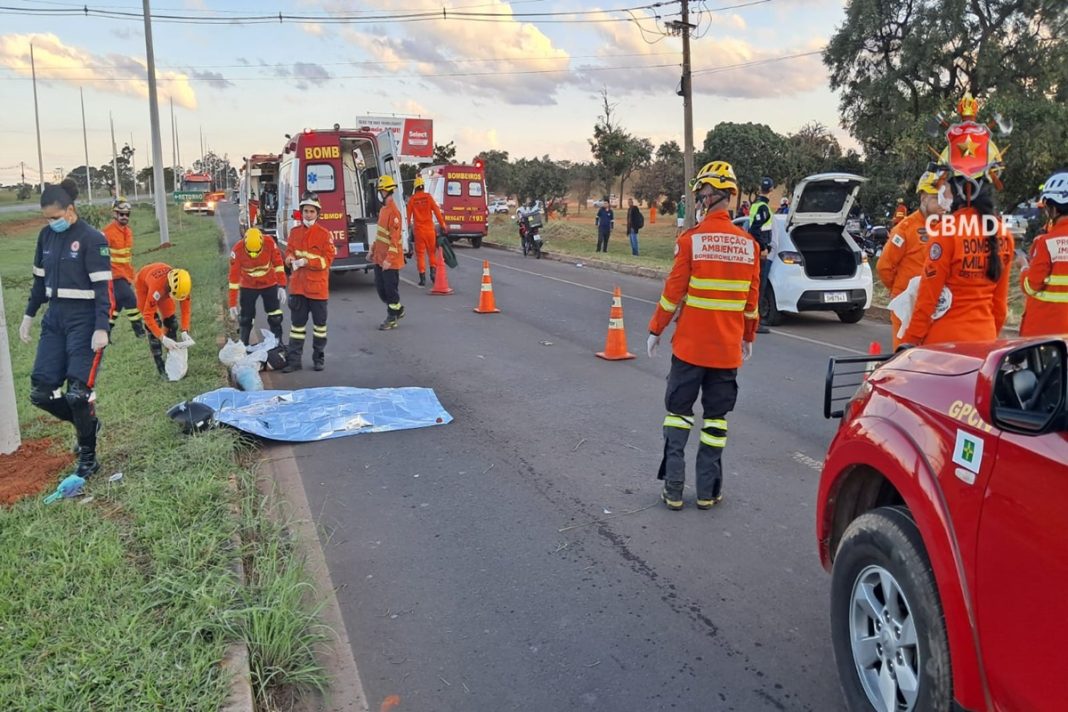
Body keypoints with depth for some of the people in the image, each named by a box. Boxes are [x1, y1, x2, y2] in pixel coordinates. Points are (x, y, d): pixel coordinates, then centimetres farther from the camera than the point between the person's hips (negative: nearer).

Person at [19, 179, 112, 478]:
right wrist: (29, 315, 18)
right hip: (55, 319, 7)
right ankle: (87, 423, 28)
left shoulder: (92, 239, -12)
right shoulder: (46, 236, 8)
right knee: (40, 392, 3)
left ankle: (88, 458, 7)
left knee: (78, 392, -10)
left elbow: (103, 287, -15)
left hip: (85, 321, -7)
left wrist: (101, 328, -20)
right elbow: (40, 279, 19)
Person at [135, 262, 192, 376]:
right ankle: (160, 365, -10)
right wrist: (163, 338, -46)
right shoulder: (157, 287, -46)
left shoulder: (181, 284, -32)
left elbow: (186, 307, -20)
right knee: (154, 322, -14)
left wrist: (185, 331, -28)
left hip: (163, 285, 5)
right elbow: (148, 316, -41)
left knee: (171, 321, -2)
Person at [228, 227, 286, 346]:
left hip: (269, 284, 1)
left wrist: (281, 286, -14)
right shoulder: (237, 250, -27)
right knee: (245, 319, 3)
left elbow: (278, 263, -11)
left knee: (275, 318, 0)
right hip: (248, 287, 0)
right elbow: (233, 277, -23)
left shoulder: (269, 242, -26)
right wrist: (232, 304, -21)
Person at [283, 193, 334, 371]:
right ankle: (294, 359, 11)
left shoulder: (324, 234, -7)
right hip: (298, 286, 3)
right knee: (297, 322, 7)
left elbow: (328, 259, -10)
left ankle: (319, 358, 20)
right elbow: (289, 250, 13)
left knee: (319, 322, 8)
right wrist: (290, 258, -11)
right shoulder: (294, 232, 6)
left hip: (317, 286, -3)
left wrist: (307, 261, -21)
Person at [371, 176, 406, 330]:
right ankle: (398, 309, 31)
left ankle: (392, 319, 13)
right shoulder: (383, 209, 11)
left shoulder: (393, 211, -18)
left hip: (390, 260, -9)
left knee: (390, 288, 1)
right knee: (380, 287, 14)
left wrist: (389, 259, -25)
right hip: (379, 258, 9)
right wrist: (373, 250, 21)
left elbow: (395, 238, -23)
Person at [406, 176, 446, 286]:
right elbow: (437, 211, -5)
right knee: (431, 251, 16)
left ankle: (422, 278, 1)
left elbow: (408, 214, 0)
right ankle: (433, 272, 4)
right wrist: (442, 224, 1)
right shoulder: (428, 197, -2)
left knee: (420, 253, 4)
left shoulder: (412, 199, -2)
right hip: (430, 229, 0)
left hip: (418, 230, 0)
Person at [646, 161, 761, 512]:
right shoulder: (748, 243, 1)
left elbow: (674, 290, -9)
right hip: (728, 348, 3)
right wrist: (749, 337, 20)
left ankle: (673, 489, 8)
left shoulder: (691, 238, -11)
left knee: (679, 410, 9)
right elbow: (752, 299, 7)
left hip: (690, 345, -3)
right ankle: (708, 490, 16)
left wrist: (655, 329, 3)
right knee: (716, 416, 12)